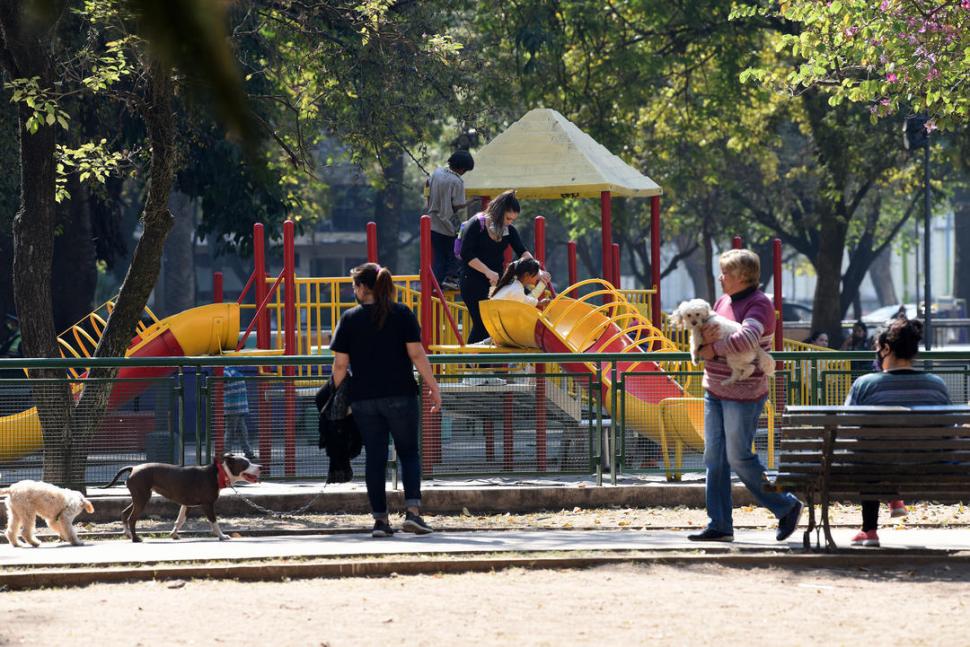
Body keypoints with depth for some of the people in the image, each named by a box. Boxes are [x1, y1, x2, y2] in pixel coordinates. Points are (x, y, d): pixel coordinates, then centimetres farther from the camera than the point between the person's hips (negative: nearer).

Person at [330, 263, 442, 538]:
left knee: (375, 457, 6)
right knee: (409, 453, 8)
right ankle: (413, 510, -8)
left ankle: (380, 519, 4)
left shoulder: (349, 319, 1)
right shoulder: (402, 314, -1)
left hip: (364, 399, 1)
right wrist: (433, 386, -1)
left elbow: (340, 364, -1)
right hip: (401, 396, -1)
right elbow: (416, 353, -6)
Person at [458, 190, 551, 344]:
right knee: (482, 324, -12)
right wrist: (488, 272, -24)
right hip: (473, 283, -6)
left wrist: (537, 271, -23)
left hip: (496, 281, 6)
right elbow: (466, 254, -16)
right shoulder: (477, 225, -10)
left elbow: (522, 252, -5)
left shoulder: (509, 230, 7)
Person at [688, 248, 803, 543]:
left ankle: (786, 507, 10)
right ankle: (719, 526, 10)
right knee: (714, 458, 6)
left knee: (739, 458, -6)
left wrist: (713, 349, -17)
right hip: (715, 391, 8)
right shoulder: (723, 301, 13)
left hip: (743, 394, -8)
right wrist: (705, 339, -13)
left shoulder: (759, 305, -13)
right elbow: (703, 346, 11)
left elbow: (746, 339, -31)